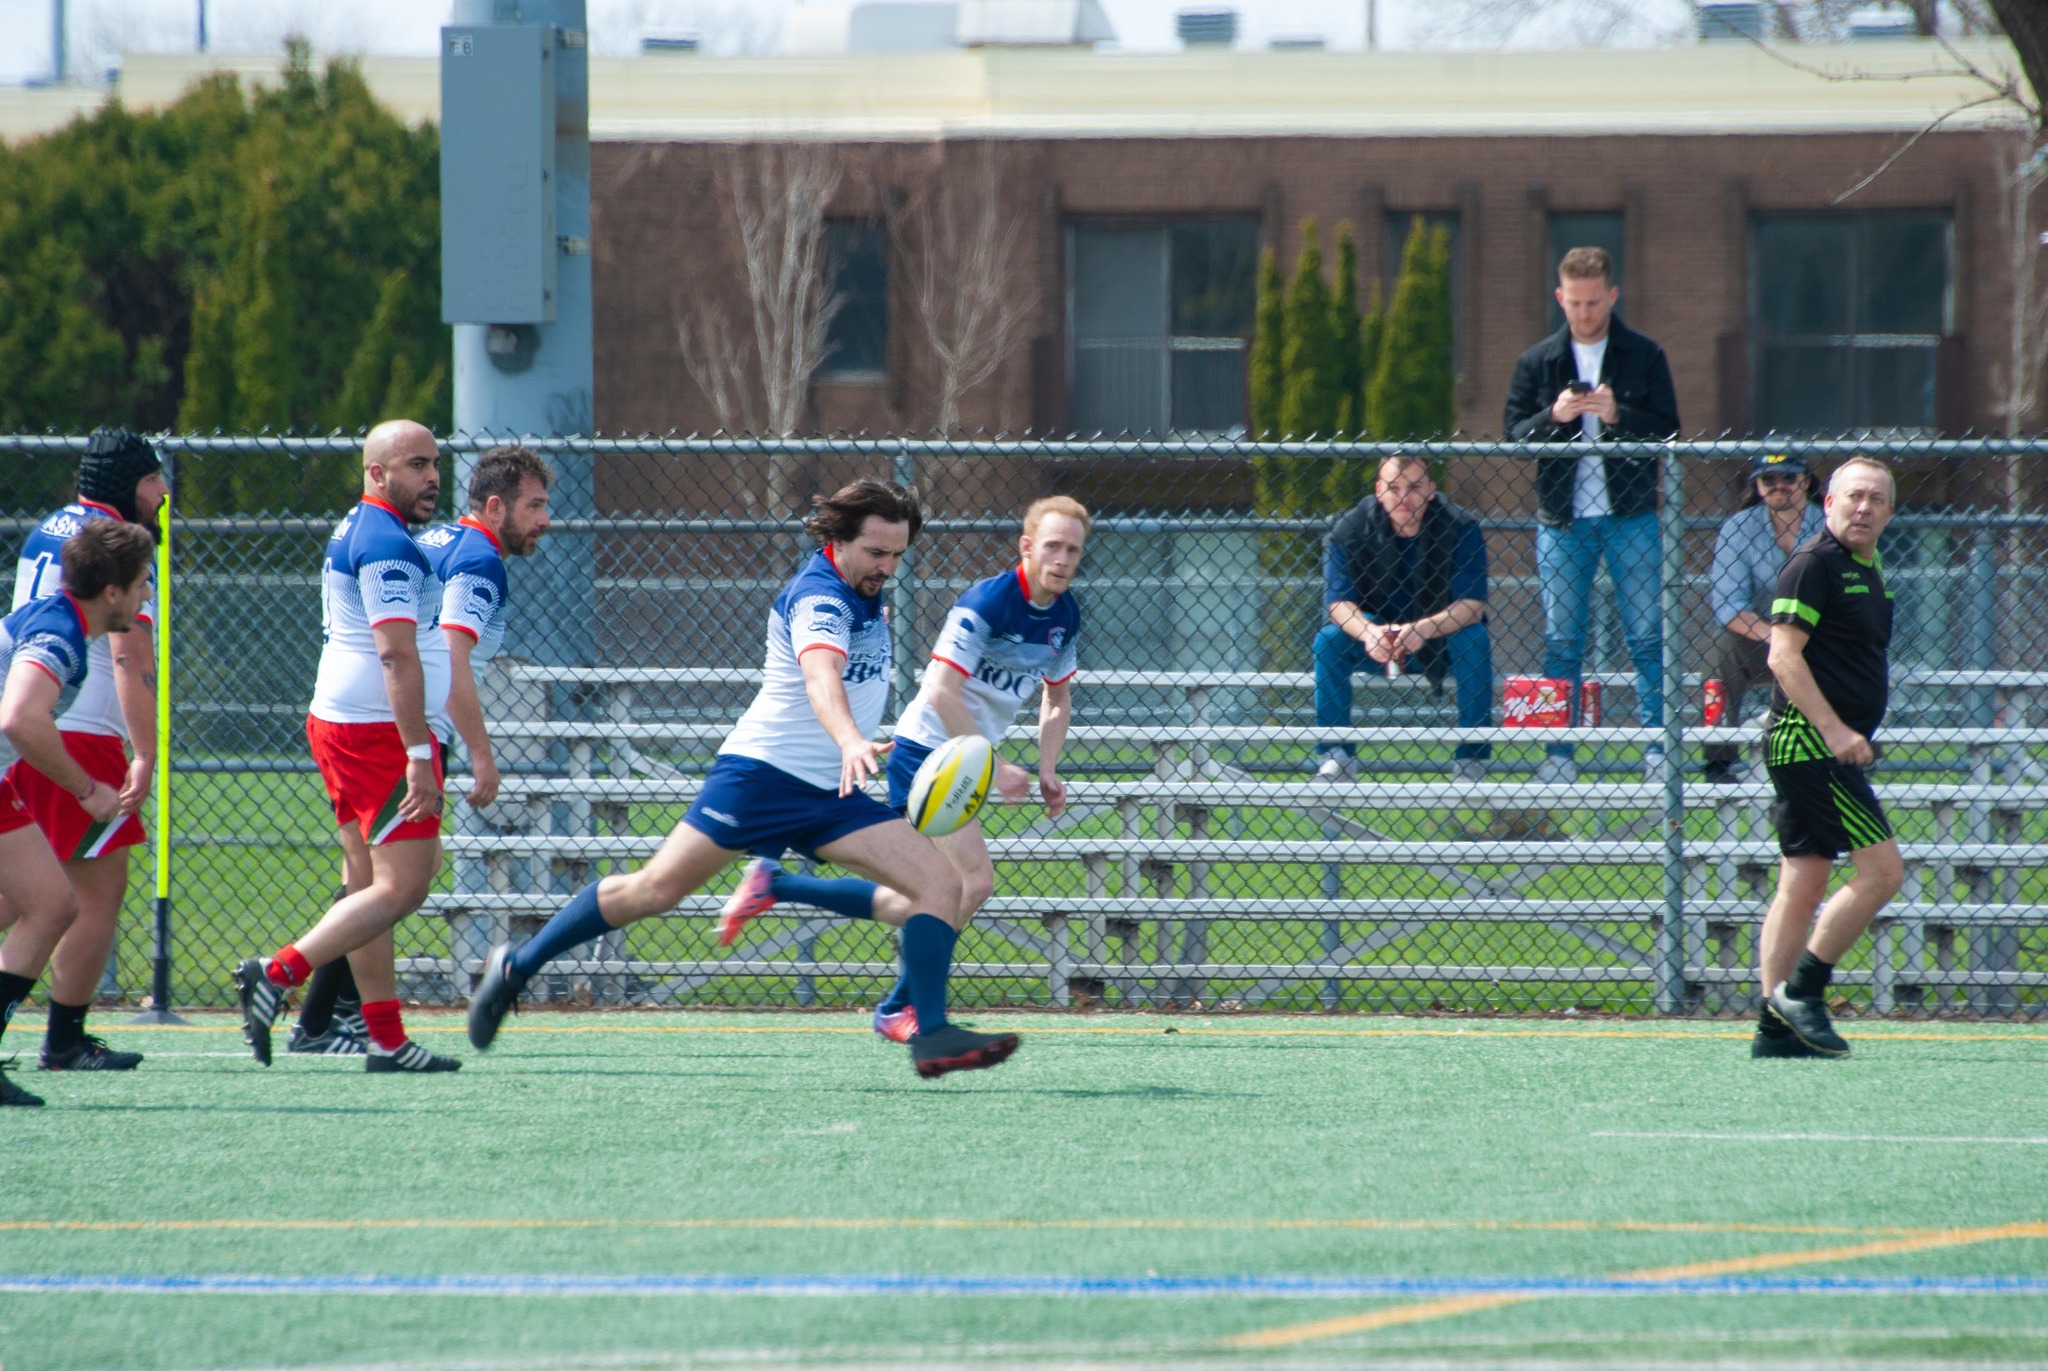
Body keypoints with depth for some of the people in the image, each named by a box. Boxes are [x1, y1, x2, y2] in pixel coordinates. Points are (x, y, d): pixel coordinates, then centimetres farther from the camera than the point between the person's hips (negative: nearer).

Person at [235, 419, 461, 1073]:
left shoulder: (354, 532, 17)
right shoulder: (387, 545, -15)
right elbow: (398, 655, -22)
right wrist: (419, 755, -26)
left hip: (335, 722, 11)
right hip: (380, 728, -11)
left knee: (369, 883, 8)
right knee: (401, 886, -10)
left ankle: (387, 1039, 9)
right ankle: (278, 973, -15)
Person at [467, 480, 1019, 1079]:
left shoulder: (863, 591, 8)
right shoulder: (819, 596, -20)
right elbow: (821, 678, -42)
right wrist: (851, 742, -58)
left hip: (833, 794, 8)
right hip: (763, 773, -8)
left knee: (941, 883, -10)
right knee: (657, 889, -3)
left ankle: (931, 1034, -11)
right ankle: (517, 967, 12)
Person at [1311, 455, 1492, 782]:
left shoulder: (1461, 529, -17)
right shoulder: (1351, 531, -14)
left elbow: (1473, 605, -23)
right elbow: (1338, 601, -17)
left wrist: (1424, 629, -41)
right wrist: (1367, 632, -40)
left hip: (1438, 644, -1)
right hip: (1375, 637, 1)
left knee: (1474, 641, -31)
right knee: (1328, 640, -26)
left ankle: (1473, 757, -21)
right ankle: (1336, 756, -17)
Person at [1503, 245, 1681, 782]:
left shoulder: (1644, 356, 4)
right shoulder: (1537, 363, 9)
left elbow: (1667, 431, -1)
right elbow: (1514, 435, 4)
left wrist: (1618, 415, -17)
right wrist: (1553, 418, -15)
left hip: (1631, 515, -1)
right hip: (1561, 517, 1)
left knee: (1647, 637, -3)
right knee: (1561, 642, 2)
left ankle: (1658, 749, -1)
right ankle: (1559, 753, 5)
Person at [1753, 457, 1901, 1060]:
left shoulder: (1868, 570, 18)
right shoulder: (1814, 563, -11)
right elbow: (1784, 655, -18)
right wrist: (1834, 729, -23)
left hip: (1829, 743, 10)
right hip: (1808, 740, -10)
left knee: (1803, 884, 7)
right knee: (1881, 869, -13)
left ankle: (1775, 1027, 6)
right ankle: (1802, 989, -9)